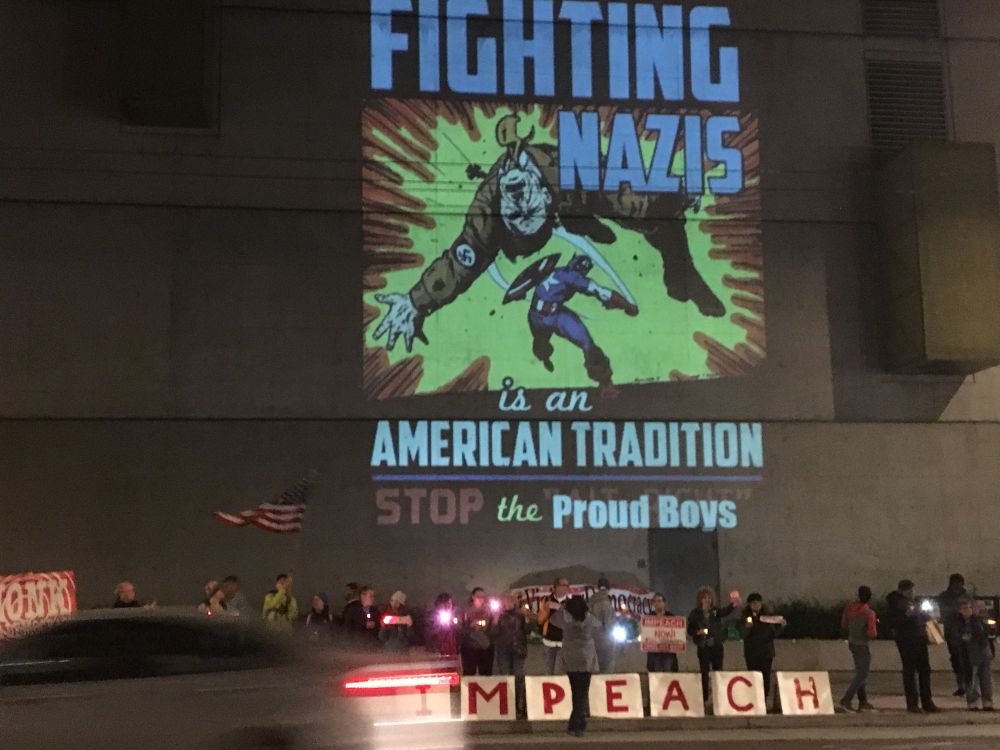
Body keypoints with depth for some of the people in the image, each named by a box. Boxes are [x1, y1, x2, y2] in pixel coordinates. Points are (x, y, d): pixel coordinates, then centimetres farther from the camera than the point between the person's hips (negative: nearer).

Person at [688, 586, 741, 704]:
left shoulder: (716, 611, 5)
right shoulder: (695, 613, 2)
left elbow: (725, 611, -17)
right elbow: (690, 630, 4)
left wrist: (733, 605, -38)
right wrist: (698, 632, -17)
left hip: (717, 646, 2)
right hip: (703, 647, -2)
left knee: (718, 672, 4)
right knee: (704, 674, -2)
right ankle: (704, 698, 1)